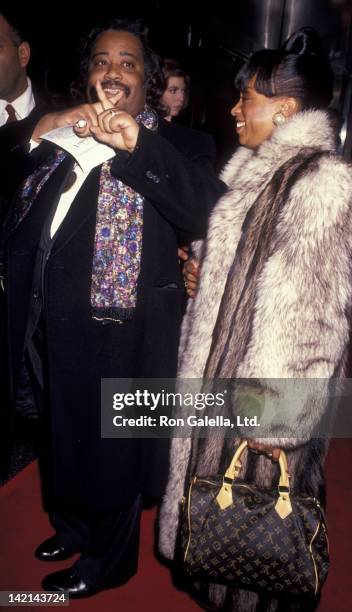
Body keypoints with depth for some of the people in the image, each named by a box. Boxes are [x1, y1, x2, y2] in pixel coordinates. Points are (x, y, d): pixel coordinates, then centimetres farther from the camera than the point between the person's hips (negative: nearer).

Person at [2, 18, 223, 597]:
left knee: (113, 445, 13)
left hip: (121, 331, -5)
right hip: (54, 325, 6)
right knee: (63, 434, 23)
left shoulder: (179, 143, -4)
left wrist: (138, 145, -28)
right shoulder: (59, 136, 10)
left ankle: (108, 557, 41)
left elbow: (207, 216, -24)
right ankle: (74, 526, 53)